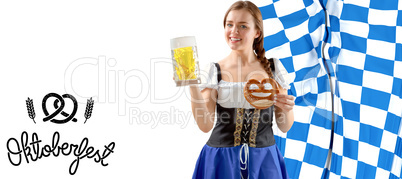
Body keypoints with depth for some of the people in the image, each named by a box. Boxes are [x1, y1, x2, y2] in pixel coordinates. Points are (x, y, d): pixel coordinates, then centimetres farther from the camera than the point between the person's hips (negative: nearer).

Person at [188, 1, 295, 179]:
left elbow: (284, 127, 5)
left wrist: (287, 109, -16)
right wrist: (193, 86, -19)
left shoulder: (273, 68, 1)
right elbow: (205, 125, -10)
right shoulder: (214, 71, -3)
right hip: (222, 160, -1)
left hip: (264, 160, 2)